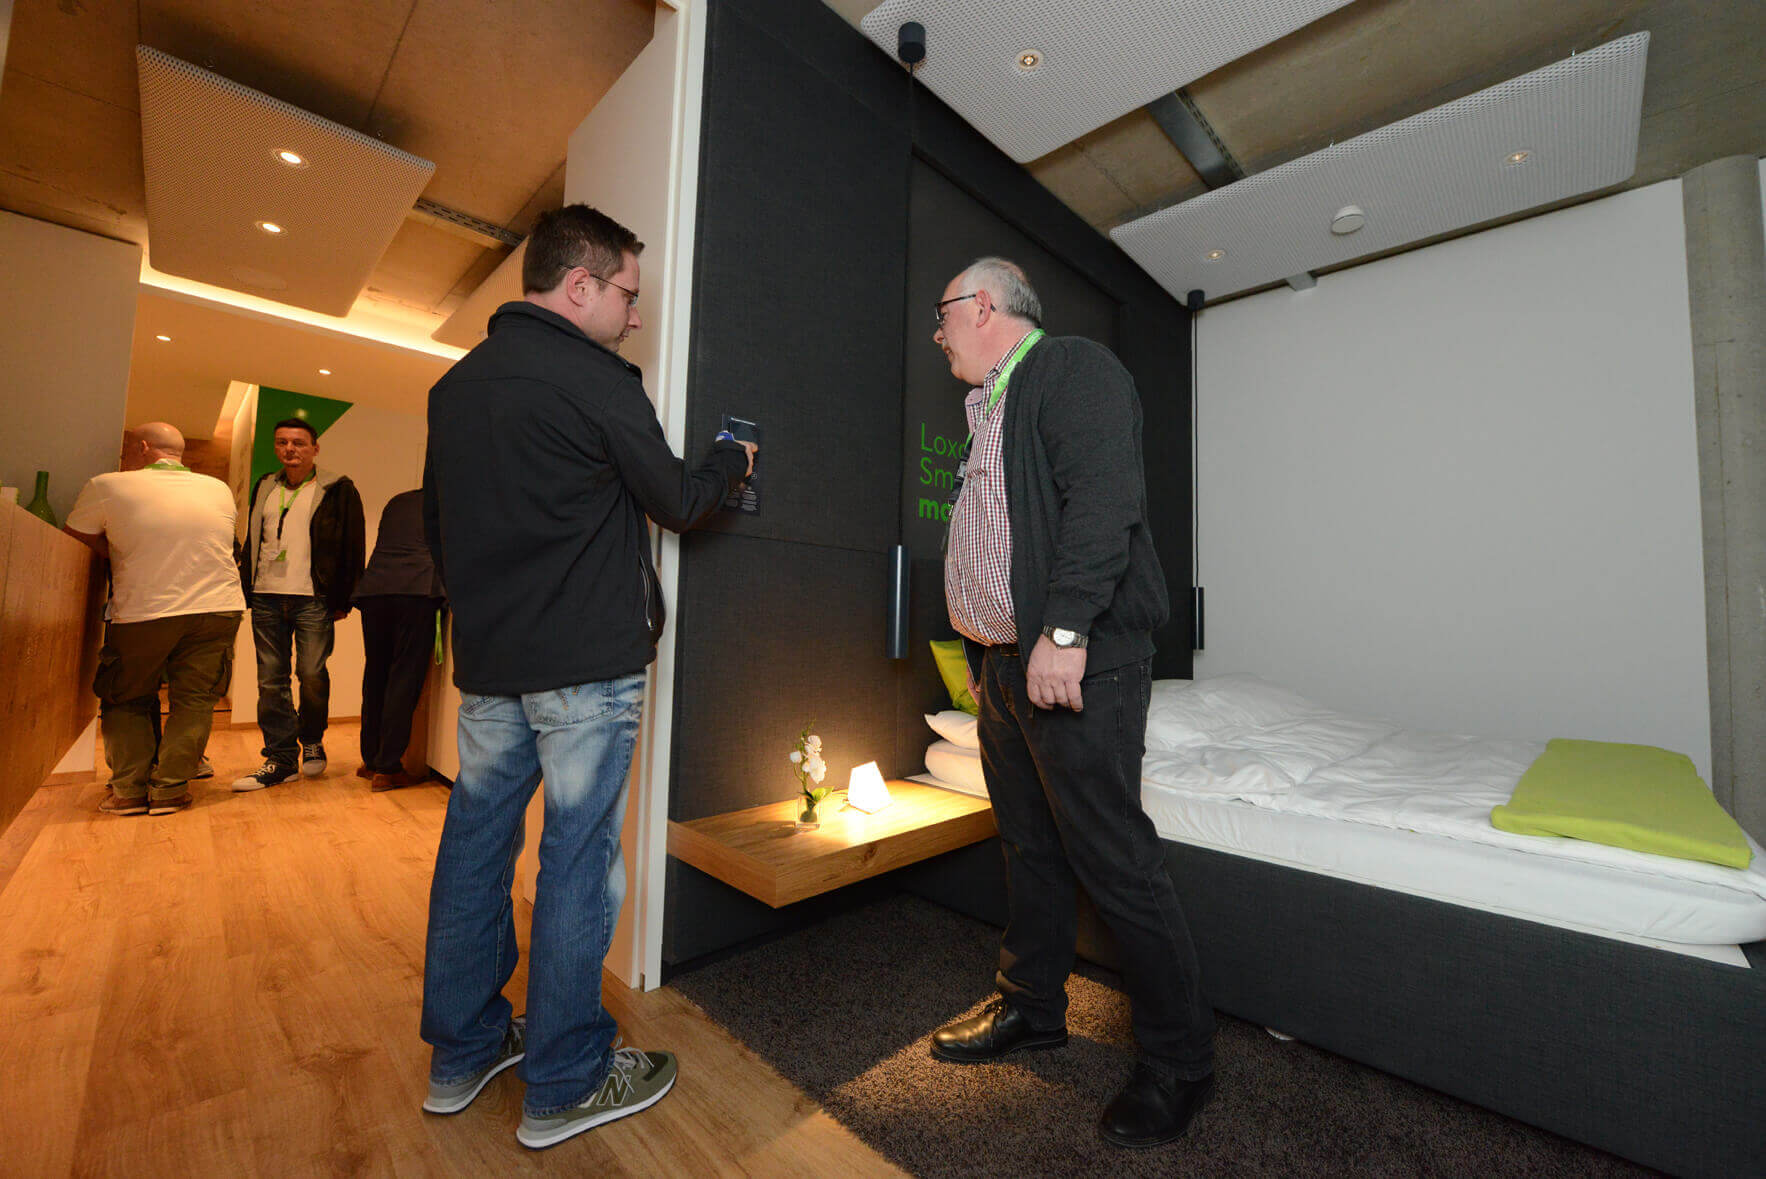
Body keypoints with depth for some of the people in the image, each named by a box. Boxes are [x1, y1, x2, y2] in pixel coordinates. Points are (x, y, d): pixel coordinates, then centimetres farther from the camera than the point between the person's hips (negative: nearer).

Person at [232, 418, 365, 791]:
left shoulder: (337, 489, 0)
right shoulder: (264, 487, 17)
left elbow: (352, 546, -3)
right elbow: (251, 542, 20)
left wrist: (341, 599, -7)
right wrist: (246, 589, 10)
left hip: (313, 598, -5)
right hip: (266, 597, 5)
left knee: (312, 673, -4)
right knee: (270, 679, 6)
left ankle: (312, 742, 20)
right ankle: (280, 758, 13)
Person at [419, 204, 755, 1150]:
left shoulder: (453, 384, 14)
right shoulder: (594, 380, -11)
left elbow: (436, 525, 18)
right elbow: (678, 502, -4)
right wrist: (733, 458, 14)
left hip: (485, 660, 8)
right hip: (585, 665, -8)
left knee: (475, 844, 16)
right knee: (577, 858, 3)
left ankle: (462, 1052, 33)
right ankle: (564, 1084, 19)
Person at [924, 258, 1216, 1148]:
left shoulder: (1074, 368, -3)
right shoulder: (990, 407, 24)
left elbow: (1102, 501, -19)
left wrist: (1065, 631, -26)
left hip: (1076, 665, -9)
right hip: (1004, 665, 9)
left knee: (1115, 863, -1)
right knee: (1028, 849, 17)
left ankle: (1177, 1063, 21)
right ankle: (1031, 1009, 35)